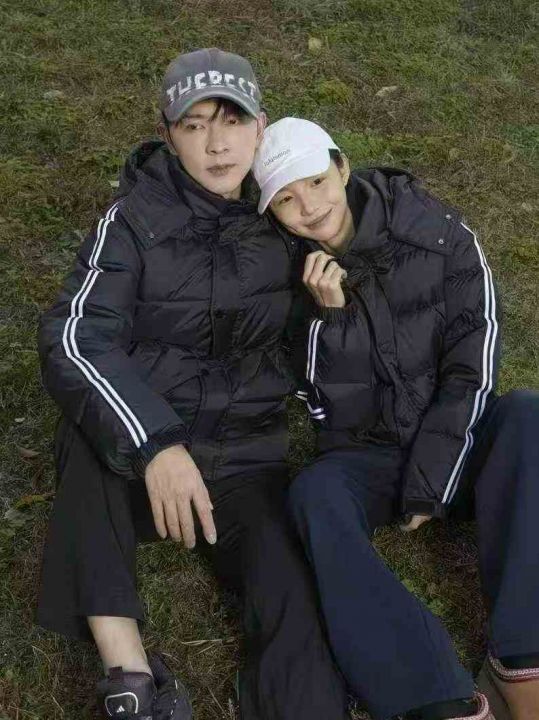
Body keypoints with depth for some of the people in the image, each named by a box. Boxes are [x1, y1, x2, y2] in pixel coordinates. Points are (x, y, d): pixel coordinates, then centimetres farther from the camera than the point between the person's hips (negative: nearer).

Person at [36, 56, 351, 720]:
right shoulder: (137, 217, -4)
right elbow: (73, 339, -19)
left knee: (293, 611, -23)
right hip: (131, 453, -1)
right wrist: (154, 444, -33)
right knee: (88, 426, -35)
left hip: (243, 462, 2)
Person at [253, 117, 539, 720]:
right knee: (314, 495, -33)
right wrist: (330, 314, -23)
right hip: (366, 455, 0)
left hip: (453, 443, 0)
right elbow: (326, 407, -8)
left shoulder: (439, 234, -9)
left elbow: (471, 369, -12)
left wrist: (428, 484, -17)